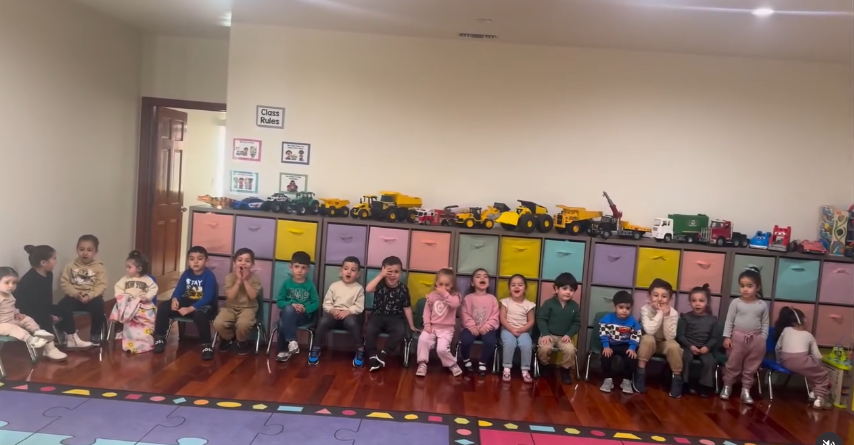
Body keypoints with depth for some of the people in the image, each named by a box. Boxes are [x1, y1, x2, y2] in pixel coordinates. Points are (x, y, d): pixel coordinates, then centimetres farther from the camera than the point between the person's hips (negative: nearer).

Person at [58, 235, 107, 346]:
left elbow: (101, 286, -8)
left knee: (98, 305, -32)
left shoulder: (99, 267, 1)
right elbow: (64, 283, -1)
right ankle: (66, 333, -2)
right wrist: (76, 293, -17)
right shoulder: (71, 266, 7)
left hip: (92, 297, -2)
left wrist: (89, 296, -23)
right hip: (74, 297, 2)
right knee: (62, 306, -27)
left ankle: (95, 334, -8)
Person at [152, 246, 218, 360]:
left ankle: (206, 345, -23)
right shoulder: (186, 274, 2)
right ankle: (160, 338, 5)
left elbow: (207, 298, -25)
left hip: (205, 305, -6)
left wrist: (190, 309, -33)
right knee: (163, 307, -11)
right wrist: (174, 299, -23)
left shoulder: (209, 276, -18)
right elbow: (178, 290, 1)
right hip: (187, 301, 7)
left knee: (199, 314, -41)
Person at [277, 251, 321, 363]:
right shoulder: (287, 283, 3)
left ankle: (284, 350, -18)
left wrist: (305, 309, -19)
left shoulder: (310, 284, 1)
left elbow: (316, 303, -1)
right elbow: (279, 301, 1)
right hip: (288, 314, 2)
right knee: (288, 309, -34)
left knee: (284, 322, -32)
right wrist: (292, 305, -17)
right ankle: (291, 341, -26)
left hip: (304, 316, -2)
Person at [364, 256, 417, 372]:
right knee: (369, 330, -31)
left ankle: (383, 354, -17)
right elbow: (368, 289, -27)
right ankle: (373, 357, -19)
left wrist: (411, 326, 9)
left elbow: (407, 308, 7)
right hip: (378, 316, -1)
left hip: (395, 318, 1)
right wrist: (381, 275, -24)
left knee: (401, 331, -30)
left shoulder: (403, 288, -1)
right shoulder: (380, 284, -4)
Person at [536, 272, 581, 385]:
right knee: (544, 348, -31)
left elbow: (576, 323, 7)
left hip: (564, 337, 2)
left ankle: (565, 369, 3)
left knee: (570, 350, -27)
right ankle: (544, 366, 2)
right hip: (549, 334, -2)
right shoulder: (549, 303, -6)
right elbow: (541, 319, -6)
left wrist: (569, 334, -9)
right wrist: (545, 334, -18)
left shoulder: (575, 306, 4)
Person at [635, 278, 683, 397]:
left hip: (664, 344, 1)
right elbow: (649, 331, -31)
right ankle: (640, 373, -22)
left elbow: (670, 337, -23)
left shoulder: (673, 312, -15)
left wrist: (666, 316, -31)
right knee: (648, 339, -34)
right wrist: (660, 313, -32)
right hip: (649, 343, -1)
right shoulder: (645, 309, -19)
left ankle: (677, 378, -11)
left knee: (674, 346, -30)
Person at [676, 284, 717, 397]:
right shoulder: (686, 317, 0)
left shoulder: (712, 319, 5)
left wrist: (707, 347, -15)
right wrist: (690, 346, -16)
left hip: (704, 348, 1)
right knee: (686, 357, -31)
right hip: (688, 346, -1)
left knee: (709, 361, -26)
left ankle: (705, 386, -10)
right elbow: (680, 335, -3)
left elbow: (714, 338, 4)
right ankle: (685, 383, -14)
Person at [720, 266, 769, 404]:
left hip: (756, 339, 2)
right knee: (732, 365, 7)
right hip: (737, 337, -1)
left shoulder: (762, 305, -1)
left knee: (751, 367, 10)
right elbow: (729, 321, -2)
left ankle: (746, 390, 20)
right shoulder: (735, 302, -5)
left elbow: (765, 324, 5)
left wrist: (763, 339, 0)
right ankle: (727, 386, 20)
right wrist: (727, 337, -7)